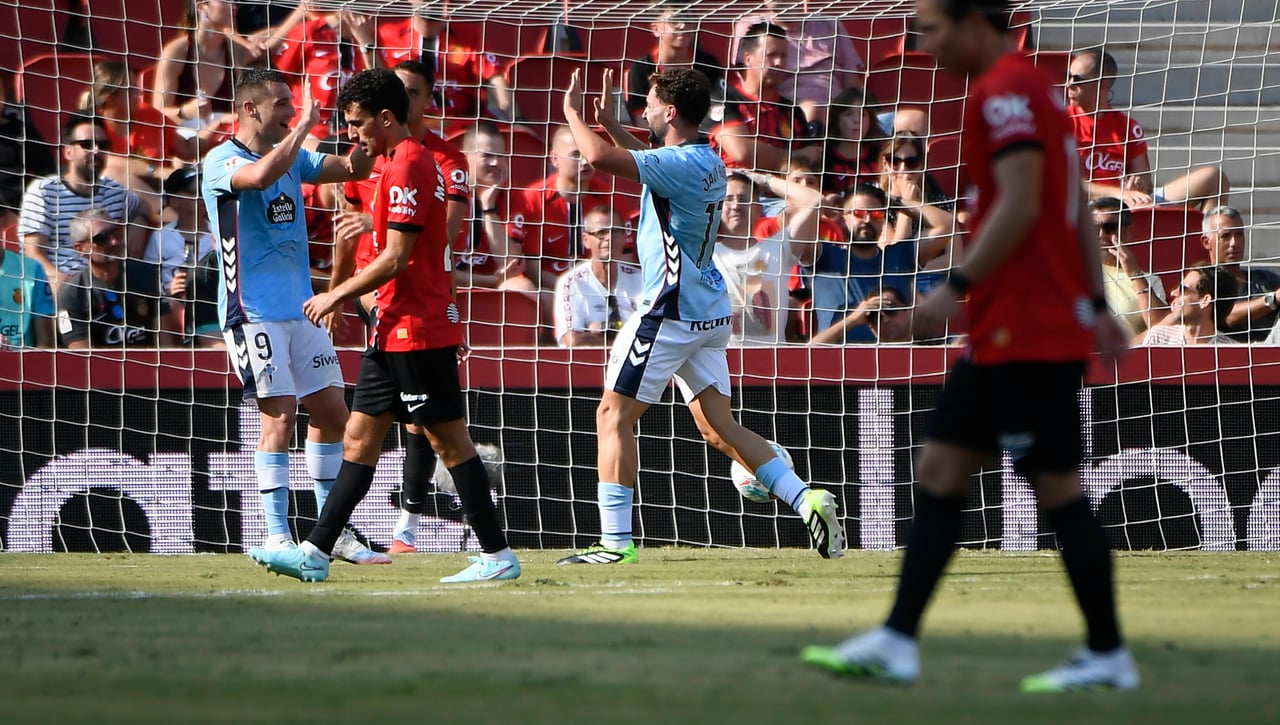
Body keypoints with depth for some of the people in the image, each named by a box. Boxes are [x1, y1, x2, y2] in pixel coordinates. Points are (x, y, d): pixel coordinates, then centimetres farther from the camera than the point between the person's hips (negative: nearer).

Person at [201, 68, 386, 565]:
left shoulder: (292, 156, 14)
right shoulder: (222, 161, -10)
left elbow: (354, 168, 10)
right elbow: (262, 175, -32)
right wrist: (304, 125, -24)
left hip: (301, 308, 8)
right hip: (253, 312, -8)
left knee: (331, 410, 9)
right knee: (280, 414, -13)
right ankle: (276, 537, -10)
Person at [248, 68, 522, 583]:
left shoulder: (406, 167, -15)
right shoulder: (412, 161, 17)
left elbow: (395, 260, -19)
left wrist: (337, 296, -10)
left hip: (416, 331, -10)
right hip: (394, 329, 10)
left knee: (449, 440, -5)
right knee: (360, 436, 9)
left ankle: (498, 556, -1)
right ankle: (315, 553, 10)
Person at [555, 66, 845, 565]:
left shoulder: (682, 163, -18)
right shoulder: (706, 160, 11)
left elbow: (600, 157, -28)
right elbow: (650, 163, 35)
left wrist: (572, 111, -11)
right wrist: (609, 122, 29)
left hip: (672, 309, -9)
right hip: (709, 312, 10)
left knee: (614, 415, -3)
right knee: (718, 426, 11)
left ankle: (616, 542, -5)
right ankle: (807, 500, 0)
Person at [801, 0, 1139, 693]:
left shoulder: (1005, 91, -14)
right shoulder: (1035, 88, 17)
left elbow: (1021, 206, -23)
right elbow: (1076, 209, 19)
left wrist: (956, 286, -19)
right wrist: (1097, 305, 19)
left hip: (1027, 335, -10)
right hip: (1002, 336, 10)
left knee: (1058, 489, -4)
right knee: (939, 472, 8)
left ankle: (1107, 656, 4)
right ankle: (896, 642, 6)